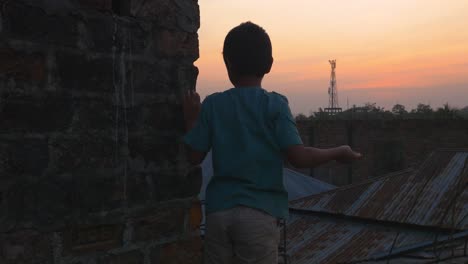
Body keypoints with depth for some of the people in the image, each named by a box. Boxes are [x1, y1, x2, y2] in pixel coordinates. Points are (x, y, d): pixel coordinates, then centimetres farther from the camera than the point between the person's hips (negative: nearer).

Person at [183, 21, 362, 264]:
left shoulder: (212, 104, 2)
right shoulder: (274, 104, -6)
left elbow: (194, 156, 4)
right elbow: (298, 157, -11)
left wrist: (192, 118, 19)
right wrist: (337, 153, 6)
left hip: (219, 210, 3)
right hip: (259, 212, -3)